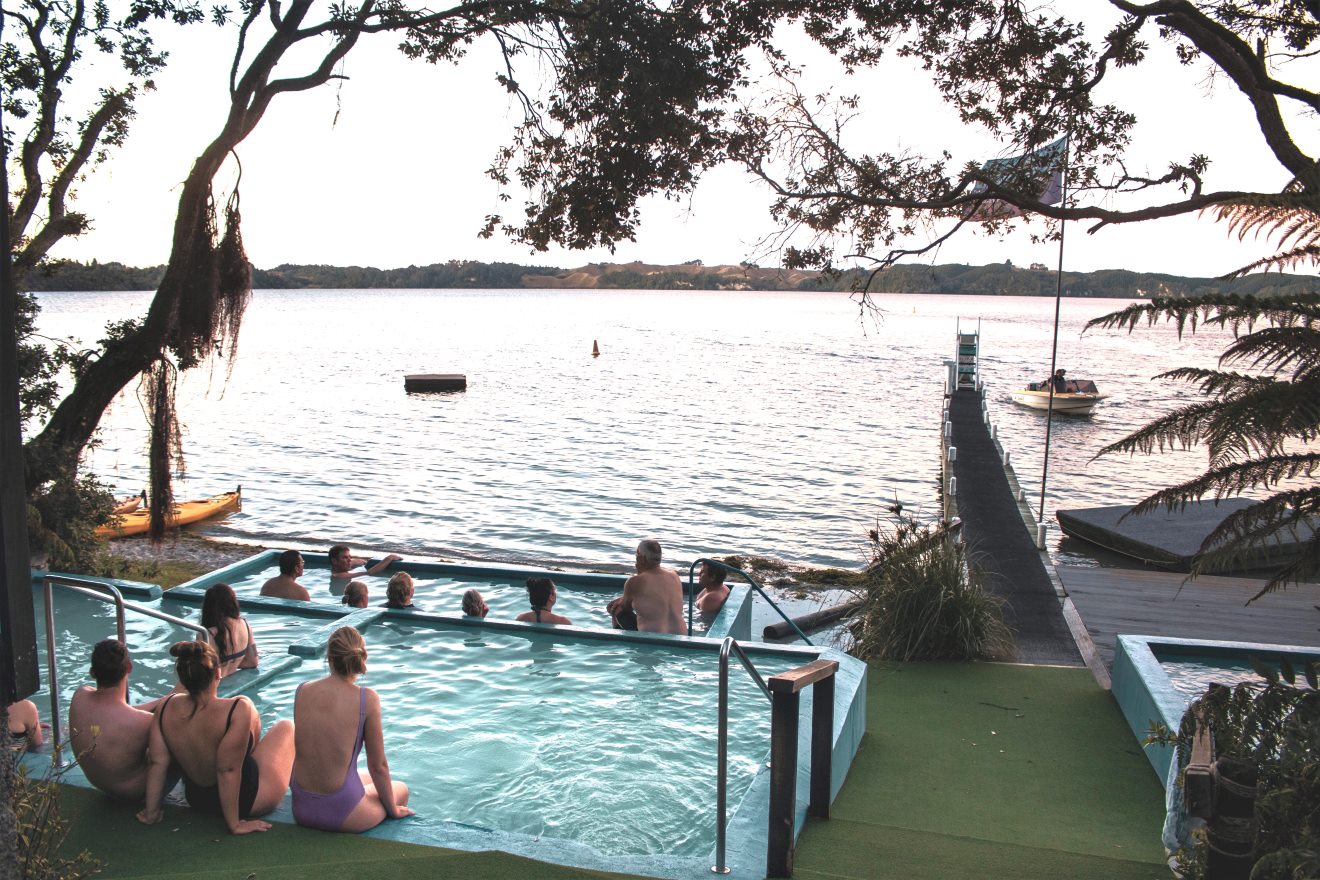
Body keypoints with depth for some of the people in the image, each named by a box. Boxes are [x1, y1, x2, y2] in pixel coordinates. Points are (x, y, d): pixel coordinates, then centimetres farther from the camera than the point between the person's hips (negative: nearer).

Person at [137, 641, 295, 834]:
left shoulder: (165, 707, -15)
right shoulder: (238, 710, -32)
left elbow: (158, 762, -11)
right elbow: (227, 770, -31)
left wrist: (151, 812, 0)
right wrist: (235, 825, -23)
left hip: (196, 801, 6)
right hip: (246, 801, -5)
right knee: (286, 727, 17)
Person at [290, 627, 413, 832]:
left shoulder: (302, 691, -4)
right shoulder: (367, 699, -16)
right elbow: (378, 766, -7)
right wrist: (393, 809, 8)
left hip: (301, 808, 5)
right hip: (341, 813, -4)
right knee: (401, 789, 29)